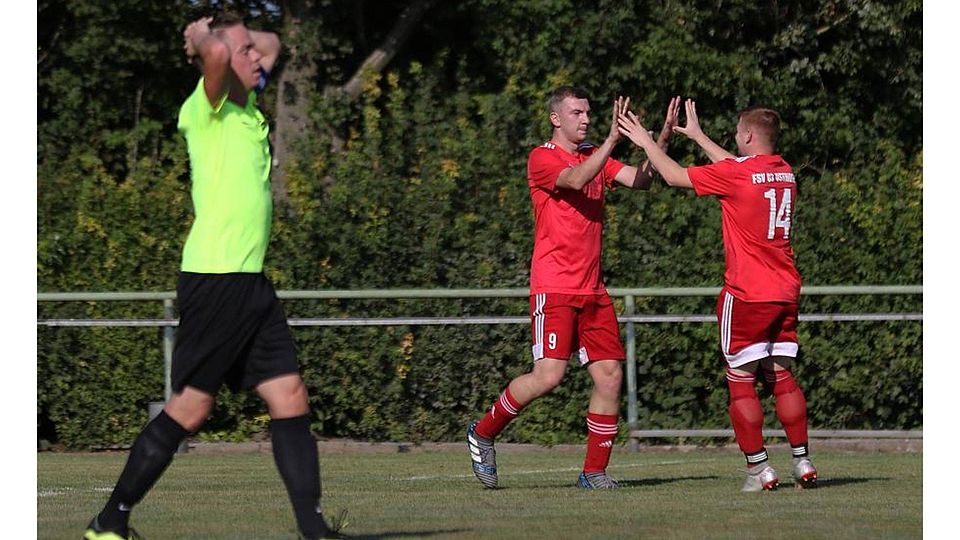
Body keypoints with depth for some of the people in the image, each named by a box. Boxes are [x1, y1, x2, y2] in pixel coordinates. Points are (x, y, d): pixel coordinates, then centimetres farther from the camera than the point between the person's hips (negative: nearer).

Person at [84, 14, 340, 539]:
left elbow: (271, 43, 34)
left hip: (251, 281, 9)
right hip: (214, 278, -9)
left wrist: (229, 31, 18)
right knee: (189, 407, -4)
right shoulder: (205, 111, -8)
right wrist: (207, 37, -8)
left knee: (290, 399, 2)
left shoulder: (248, 111, 16)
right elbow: (217, 55, -29)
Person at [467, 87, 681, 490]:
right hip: (553, 288, -7)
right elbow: (575, 180, -24)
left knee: (610, 375, -1)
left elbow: (639, 180, 2)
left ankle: (595, 471, 7)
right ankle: (483, 433, 5)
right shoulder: (542, 159, -4)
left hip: (593, 289, 7)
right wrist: (612, 140, -32)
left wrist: (661, 140, -12)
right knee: (548, 375, -16)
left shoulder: (595, 157, 16)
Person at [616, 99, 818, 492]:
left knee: (741, 382, 0)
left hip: (746, 295, -7)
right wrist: (698, 137, 37)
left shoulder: (736, 173, -12)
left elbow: (674, 176, -3)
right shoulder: (785, 172, 9)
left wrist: (646, 142, 11)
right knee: (782, 376, 12)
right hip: (785, 293, 7)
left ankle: (759, 469, -3)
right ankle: (803, 462, 9)